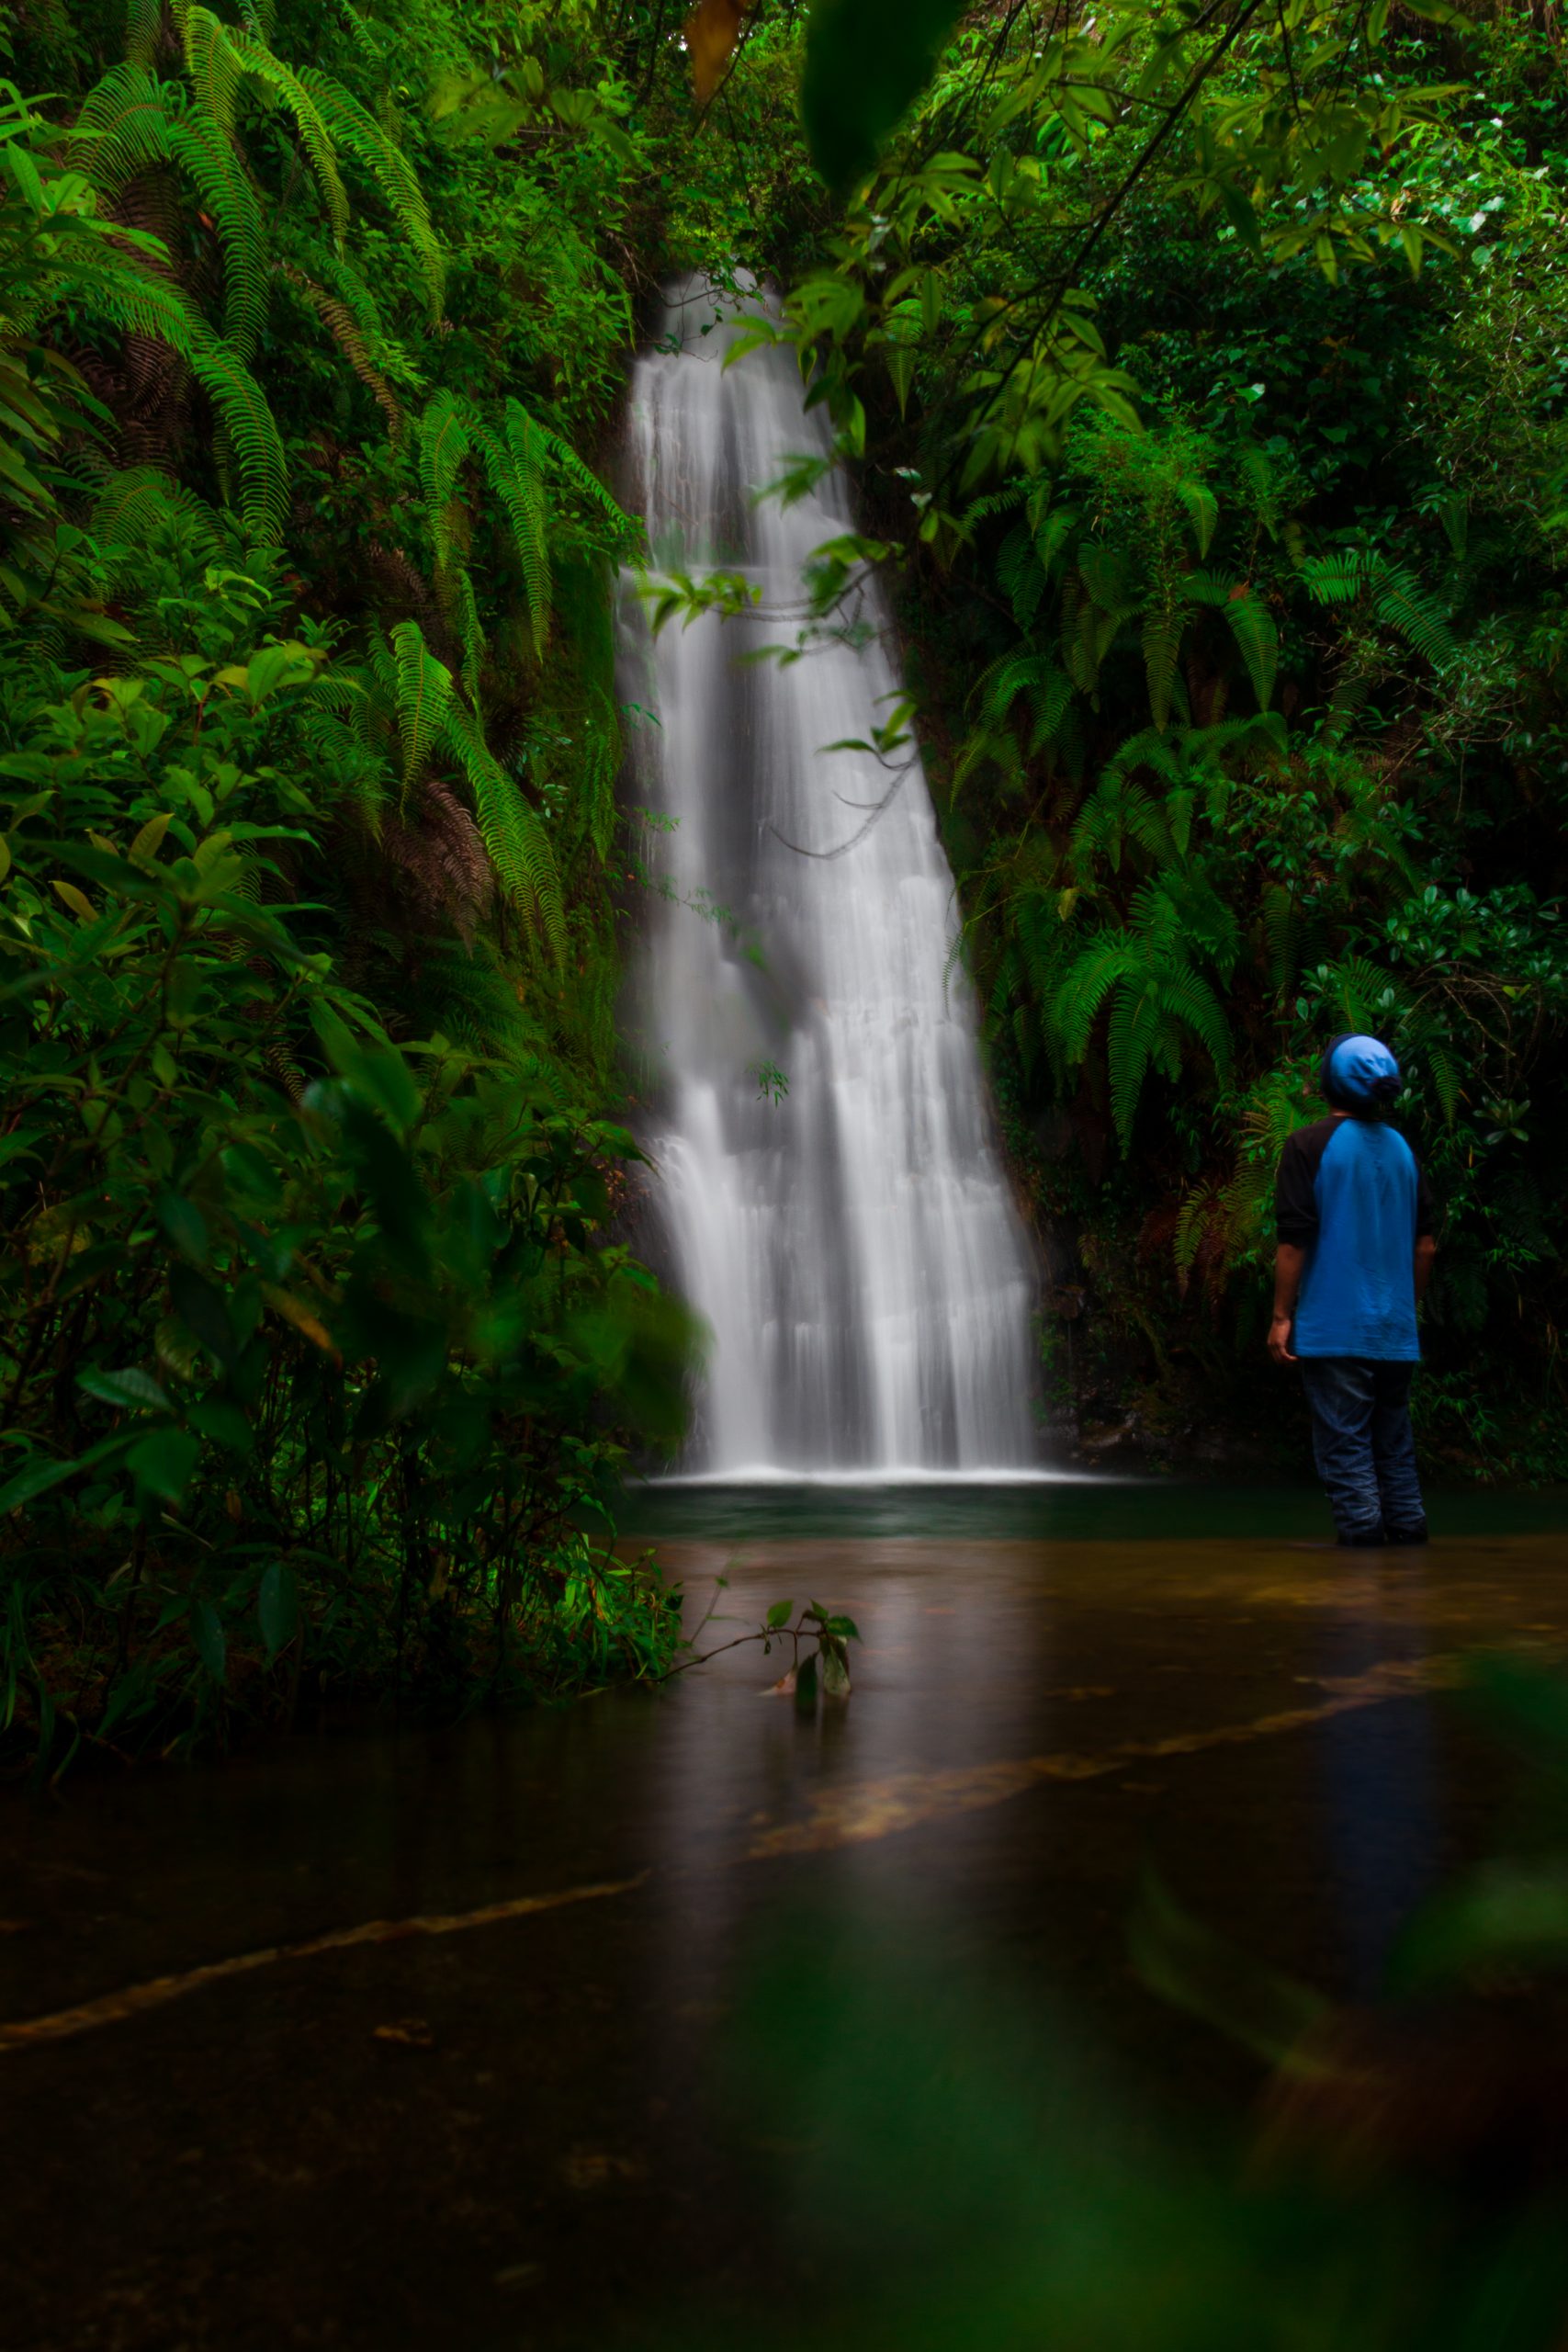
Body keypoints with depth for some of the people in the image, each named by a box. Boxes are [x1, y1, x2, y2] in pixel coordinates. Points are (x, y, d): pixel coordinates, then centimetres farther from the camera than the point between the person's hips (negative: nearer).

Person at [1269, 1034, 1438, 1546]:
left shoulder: (1310, 1145, -8)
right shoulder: (1401, 1148, 10)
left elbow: (1294, 1240, -13)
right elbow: (1424, 1244, 13)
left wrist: (1281, 1317, -7)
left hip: (1334, 1330, -6)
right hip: (1397, 1333, 6)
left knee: (1345, 1453, -2)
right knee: (1396, 1451, 14)